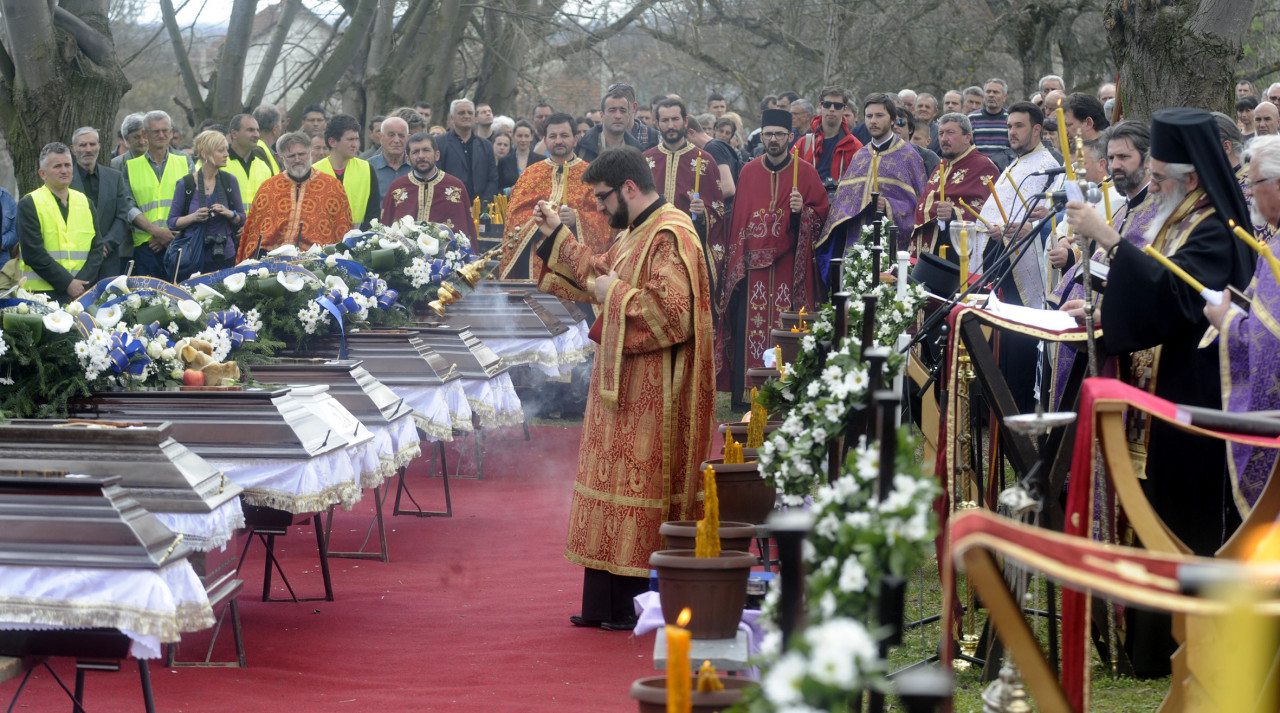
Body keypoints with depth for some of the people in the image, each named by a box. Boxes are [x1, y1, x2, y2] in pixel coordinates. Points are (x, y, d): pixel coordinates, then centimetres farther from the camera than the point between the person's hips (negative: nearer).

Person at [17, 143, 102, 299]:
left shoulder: (85, 202, 15)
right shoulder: (29, 204, 0)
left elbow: (97, 249, 10)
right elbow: (33, 253, -9)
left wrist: (82, 283, -6)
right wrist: (67, 284, -13)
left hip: (83, 292, 4)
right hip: (43, 292, -4)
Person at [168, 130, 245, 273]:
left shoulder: (230, 180, 5)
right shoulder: (186, 184, -2)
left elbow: (242, 219, 11)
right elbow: (172, 222, 2)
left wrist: (230, 214, -10)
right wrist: (193, 217, -15)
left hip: (225, 256, 2)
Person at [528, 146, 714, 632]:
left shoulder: (670, 237, -19)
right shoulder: (634, 233, 14)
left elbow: (673, 311, -27)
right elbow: (598, 273, 27)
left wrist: (615, 294, -16)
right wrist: (557, 236, 21)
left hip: (652, 390, -11)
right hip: (621, 385, 11)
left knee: (640, 487, -5)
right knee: (615, 483, 12)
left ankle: (641, 606, 3)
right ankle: (604, 604, 17)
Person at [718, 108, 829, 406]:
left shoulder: (806, 172, 4)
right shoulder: (749, 172, 11)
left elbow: (822, 214, 5)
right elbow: (738, 218, 14)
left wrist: (802, 211, -16)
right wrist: (735, 259, 8)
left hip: (789, 265, -2)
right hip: (752, 262, 2)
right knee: (749, 326, -3)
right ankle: (744, 393, 1)